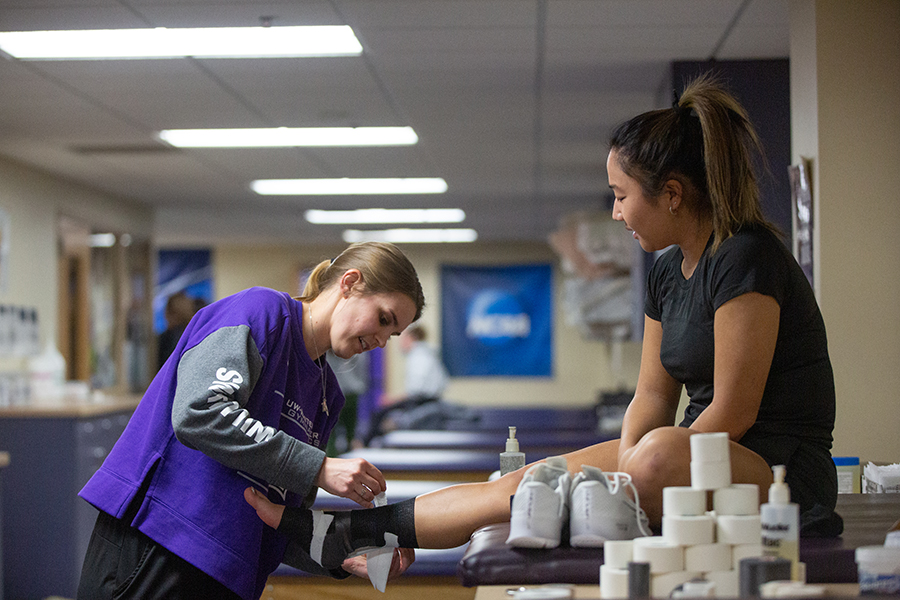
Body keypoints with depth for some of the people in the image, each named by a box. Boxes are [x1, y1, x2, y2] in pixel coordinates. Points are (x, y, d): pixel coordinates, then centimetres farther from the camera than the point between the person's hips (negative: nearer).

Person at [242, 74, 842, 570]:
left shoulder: (744, 257, -16)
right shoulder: (669, 270, 11)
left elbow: (733, 412, -18)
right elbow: (653, 396, 10)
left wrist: (639, 463, -15)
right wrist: (626, 461, -9)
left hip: (779, 465, -9)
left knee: (661, 457, -35)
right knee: (528, 482, -1)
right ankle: (340, 533, 2)